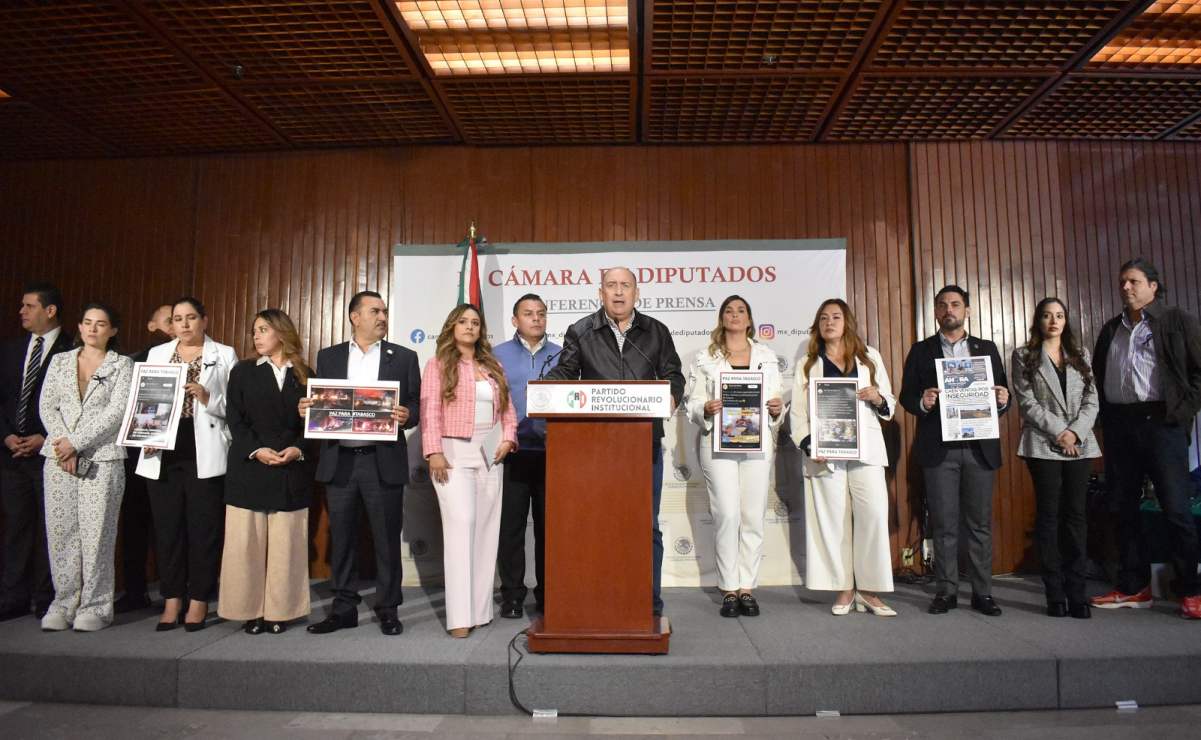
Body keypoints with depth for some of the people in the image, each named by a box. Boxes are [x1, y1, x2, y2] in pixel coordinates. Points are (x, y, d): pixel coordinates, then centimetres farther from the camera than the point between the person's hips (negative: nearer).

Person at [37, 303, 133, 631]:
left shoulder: (122, 365, 4)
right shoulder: (60, 361, 14)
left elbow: (116, 412, -6)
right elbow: (47, 406, 7)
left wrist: (76, 442, -12)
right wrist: (62, 446, -6)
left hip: (102, 459, -3)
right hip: (59, 458, 3)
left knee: (96, 533, -3)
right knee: (60, 532, 4)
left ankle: (95, 606, 5)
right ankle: (64, 602, 14)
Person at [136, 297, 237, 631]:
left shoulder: (224, 355, 5)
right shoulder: (157, 354, 15)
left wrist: (208, 398, -17)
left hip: (204, 453, -3)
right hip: (164, 453, 3)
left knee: (204, 528, 1)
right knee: (167, 527, 7)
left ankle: (198, 601, 11)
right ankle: (172, 601, 17)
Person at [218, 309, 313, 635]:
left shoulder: (304, 374, 10)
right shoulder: (242, 372, 10)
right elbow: (235, 421, 2)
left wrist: (297, 449, -11)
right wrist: (257, 450, -13)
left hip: (292, 470, 0)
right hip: (249, 468, 0)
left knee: (285, 543, 1)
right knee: (246, 542, 1)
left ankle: (279, 610, 9)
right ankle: (250, 610, 10)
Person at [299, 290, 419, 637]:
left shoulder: (403, 357, 6)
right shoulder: (329, 357, 11)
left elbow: (418, 403, 3)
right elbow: (317, 403, 12)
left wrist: (407, 415, -18)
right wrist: (306, 408, -10)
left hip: (384, 461, -2)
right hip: (339, 461, 2)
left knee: (387, 538, 4)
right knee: (341, 537, 9)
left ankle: (387, 608, 16)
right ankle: (344, 608, 21)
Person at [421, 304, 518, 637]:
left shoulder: (493, 366, 17)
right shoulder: (438, 364, 4)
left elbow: (507, 409, 17)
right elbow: (430, 410, -4)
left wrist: (508, 438, 1)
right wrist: (434, 452, -14)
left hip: (490, 454, 5)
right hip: (453, 453, -5)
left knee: (486, 527, 4)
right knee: (461, 523, -14)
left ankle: (480, 608, 13)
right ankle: (460, 616, -11)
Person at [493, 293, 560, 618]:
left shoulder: (561, 356, 11)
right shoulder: (497, 356, 7)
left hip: (551, 453, 1)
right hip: (512, 452, -1)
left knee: (549, 525, 7)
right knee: (511, 526, 2)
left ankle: (548, 592, 18)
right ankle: (512, 594, 12)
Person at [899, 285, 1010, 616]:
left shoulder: (986, 349, 12)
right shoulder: (921, 351, 8)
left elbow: (1002, 395, 12)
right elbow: (906, 396, 4)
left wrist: (1002, 400, -10)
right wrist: (922, 402, -16)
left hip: (980, 447, 1)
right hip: (938, 449, -1)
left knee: (980, 522, 5)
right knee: (943, 524, 2)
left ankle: (982, 592, 13)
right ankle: (947, 591, 10)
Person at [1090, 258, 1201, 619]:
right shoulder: (1110, 329, 16)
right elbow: (1098, 376, 19)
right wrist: (1105, 418, 8)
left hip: (1161, 423, -5)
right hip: (1119, 426, 5)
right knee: (1126, 507, 8)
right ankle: (1133, 587, 17)